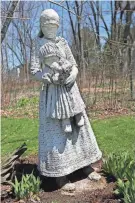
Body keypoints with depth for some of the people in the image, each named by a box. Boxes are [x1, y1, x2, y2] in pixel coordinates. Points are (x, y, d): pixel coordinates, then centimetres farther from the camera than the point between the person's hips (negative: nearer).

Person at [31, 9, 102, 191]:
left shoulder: (63, 43, 13)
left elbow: (74, 65, 9)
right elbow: (35, 71, -7)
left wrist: (73, 75, -14)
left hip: (69, 89, 5)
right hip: (51, 91, -5)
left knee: (78, 124, 6)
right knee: (55, 131, -6)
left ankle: (86, 165, 19)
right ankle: (59, 175, 1)